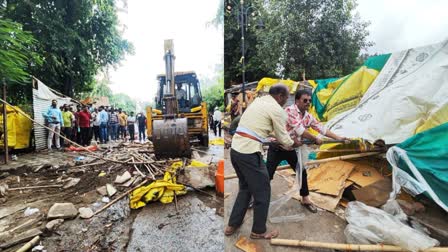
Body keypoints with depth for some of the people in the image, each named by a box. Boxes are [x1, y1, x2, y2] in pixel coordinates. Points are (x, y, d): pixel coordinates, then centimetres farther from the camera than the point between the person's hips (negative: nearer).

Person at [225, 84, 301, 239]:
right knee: (262, 192, 11)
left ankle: (232, 225, 35)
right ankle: (259, 231, 29)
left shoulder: (258, 101, 18)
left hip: (235, 149, 9)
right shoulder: (277, 110, -6)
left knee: (245, 188, 24)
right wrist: (293, 143, 24)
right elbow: (282, 138, 1)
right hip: (249, 153, -9)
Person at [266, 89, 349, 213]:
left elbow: (322, 129, 8)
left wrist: (338, 138, 4)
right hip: (277, 148, -7)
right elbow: (300, 131, -27)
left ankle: (305, 199, 30)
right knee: (268, 175, -1)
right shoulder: (289, 110, -22)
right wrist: (315, 139, -14)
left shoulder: (308, 117, 2)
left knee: (302, 172, 11)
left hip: (290, 149, 7)